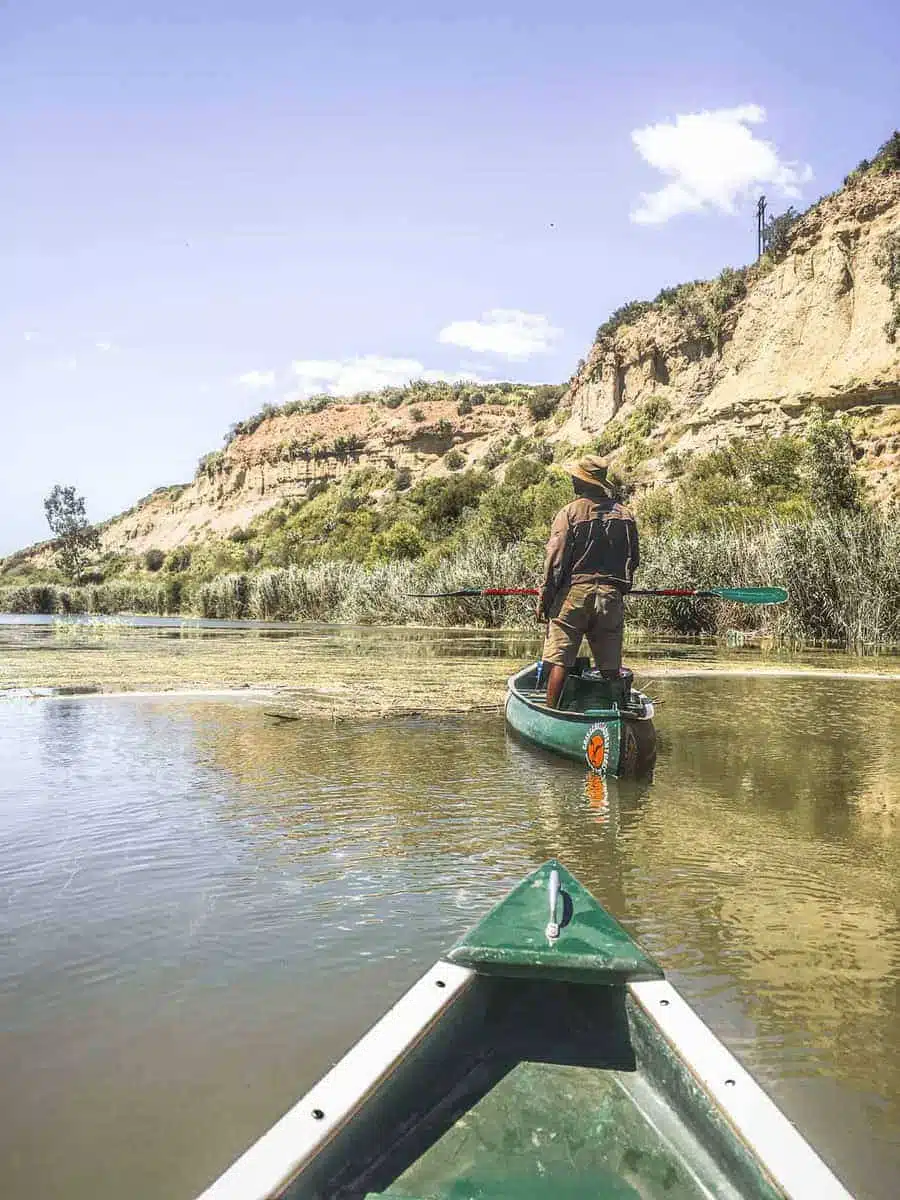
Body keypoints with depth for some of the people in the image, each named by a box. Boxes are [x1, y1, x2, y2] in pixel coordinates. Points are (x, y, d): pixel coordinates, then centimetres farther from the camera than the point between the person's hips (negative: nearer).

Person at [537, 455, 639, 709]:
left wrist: (544, 600, -4)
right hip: (612, 596, 4)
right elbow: (634, 558, 13)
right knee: (610, 666, 11)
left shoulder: (570, 512, -5)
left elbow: (555, 560, -9)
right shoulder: (625, 514, 9)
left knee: (559, 660, -1)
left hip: (574, 593, -4)